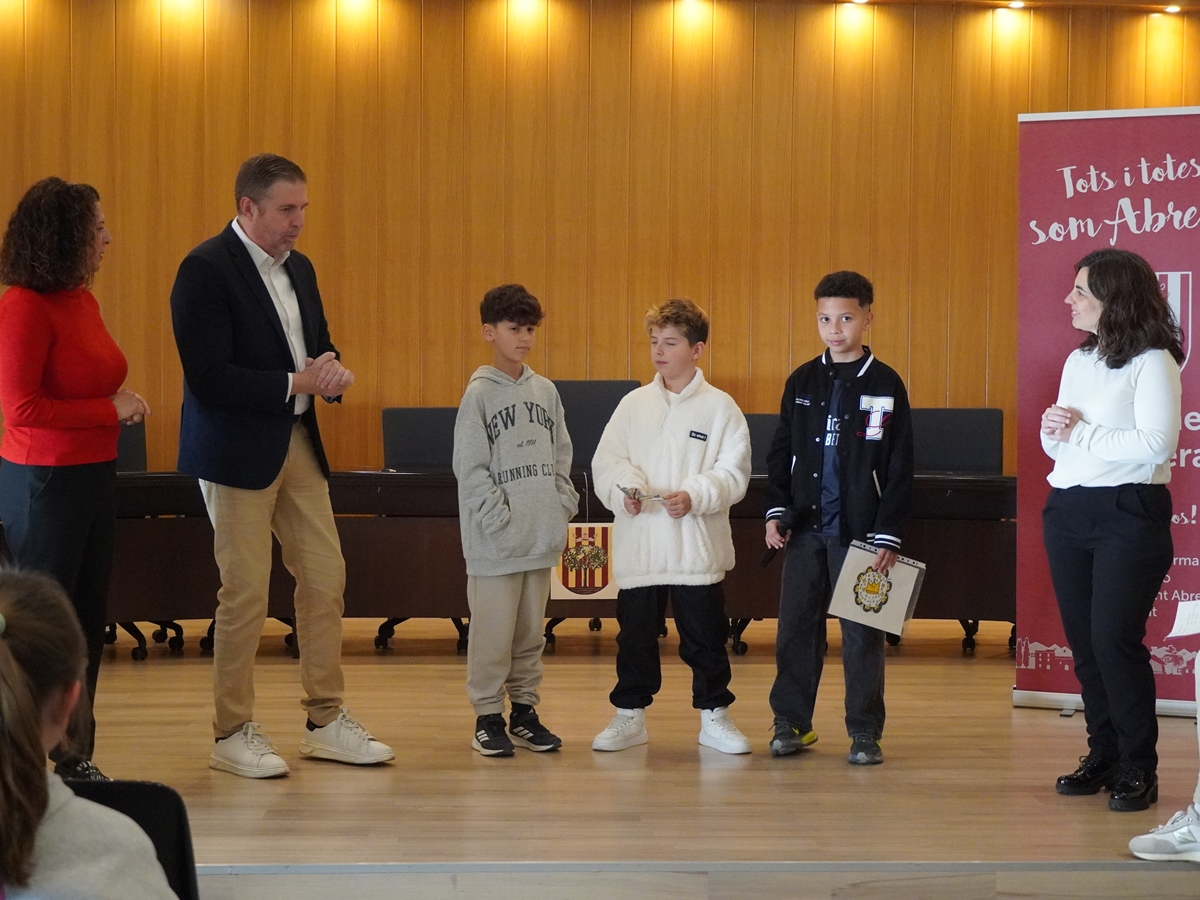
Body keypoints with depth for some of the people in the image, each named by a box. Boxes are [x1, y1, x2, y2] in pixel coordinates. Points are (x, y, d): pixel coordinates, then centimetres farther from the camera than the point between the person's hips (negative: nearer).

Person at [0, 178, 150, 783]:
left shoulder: (82, 301, 10)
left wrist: (123, 404, 5)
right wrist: (109, 410, -14)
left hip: (93, 476, 8)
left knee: (88, 619, 11)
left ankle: (75, 756, 20)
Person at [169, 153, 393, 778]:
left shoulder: (299, 269, 12)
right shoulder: (206, 270, -14)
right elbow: (209, 379, -21)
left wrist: (332, 372, -2)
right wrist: (295, 382, -20)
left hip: (297, 444, 8)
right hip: (237, 450, -8)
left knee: (325, 578, 7)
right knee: (245, 592, -3)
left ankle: (326, 721, 18)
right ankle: (232, 733, 9)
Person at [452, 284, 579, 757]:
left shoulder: (545, 391, 11)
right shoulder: (479, 393, -5)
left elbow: (561, 456, 16)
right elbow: (470, 466, -9)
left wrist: (563, 506, 5)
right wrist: (501, 518, -13)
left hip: (542, 537, 5)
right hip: (496, 539, -5)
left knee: (531, 630, 11)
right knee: (493, 632, -3)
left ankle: (525, 711, 20)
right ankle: (488, 717, 6)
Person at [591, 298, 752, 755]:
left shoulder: (720, 407, -1)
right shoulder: (634, 404, 7)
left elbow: (733, 473, -5)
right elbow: (606, 460, 3)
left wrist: (694, 497, -20)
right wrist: (625, 487, -17)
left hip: (698, 547, -2)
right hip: (638, 545, 3)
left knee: (705, 636, 4)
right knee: (636, 635, 10)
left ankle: (714, 717, 16)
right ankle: (630, 715, 21)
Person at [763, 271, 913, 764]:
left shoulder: (886, 386, -1)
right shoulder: (801, 382, 8)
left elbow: (899, 468, -1)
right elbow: (780, 453, 13)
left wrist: (887, 534, -6)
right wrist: (776, 511, 1)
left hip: (859, 529, -3)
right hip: (804, 526, 3)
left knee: (861, 633, 1)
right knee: (795, 627, 6)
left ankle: (865, 732, 10)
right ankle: (791, 723, 18)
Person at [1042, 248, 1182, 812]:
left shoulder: (1152, 362, -8)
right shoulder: (1078, 360, 15)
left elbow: (1156, 444, -20)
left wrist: (1082, 432, -15)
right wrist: (1053, 431, -3)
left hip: (1128, 514, -7)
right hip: (1067, 511, 7)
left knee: (1114, 638, -11)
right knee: (1084, 640, 8)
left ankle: (1138, 770, -3)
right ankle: (1103, 756, 17)